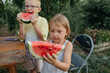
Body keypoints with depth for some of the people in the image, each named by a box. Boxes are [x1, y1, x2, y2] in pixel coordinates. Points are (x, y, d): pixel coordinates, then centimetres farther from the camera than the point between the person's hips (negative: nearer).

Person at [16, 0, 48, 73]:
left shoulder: (43, 20, -17)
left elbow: (42, 38, -24)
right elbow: (22, 37, -11)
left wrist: (35, 24, -34)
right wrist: (21, 23, -23)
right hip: (28, 51, 4)